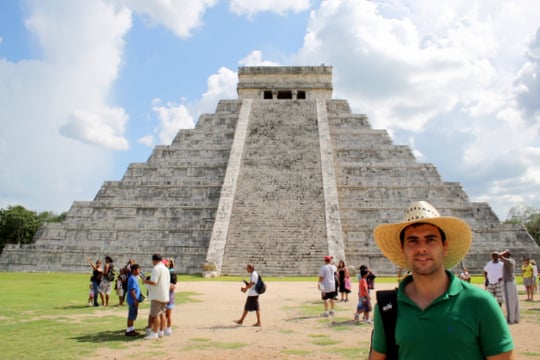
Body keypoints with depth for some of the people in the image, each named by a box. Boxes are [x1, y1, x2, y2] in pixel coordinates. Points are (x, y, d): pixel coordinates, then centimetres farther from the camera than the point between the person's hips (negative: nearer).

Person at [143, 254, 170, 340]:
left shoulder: (156, 268, -13)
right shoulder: (166, 269, 15)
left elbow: (153, 282, -21)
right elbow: (168, 283, 18)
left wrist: (146, 281, -4)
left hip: (157, 295, -9)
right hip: (165, 295, 9)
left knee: (155, 315, -5)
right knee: (162, 314, 13)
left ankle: (154, 333, -4)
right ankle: (161, 332, 17)